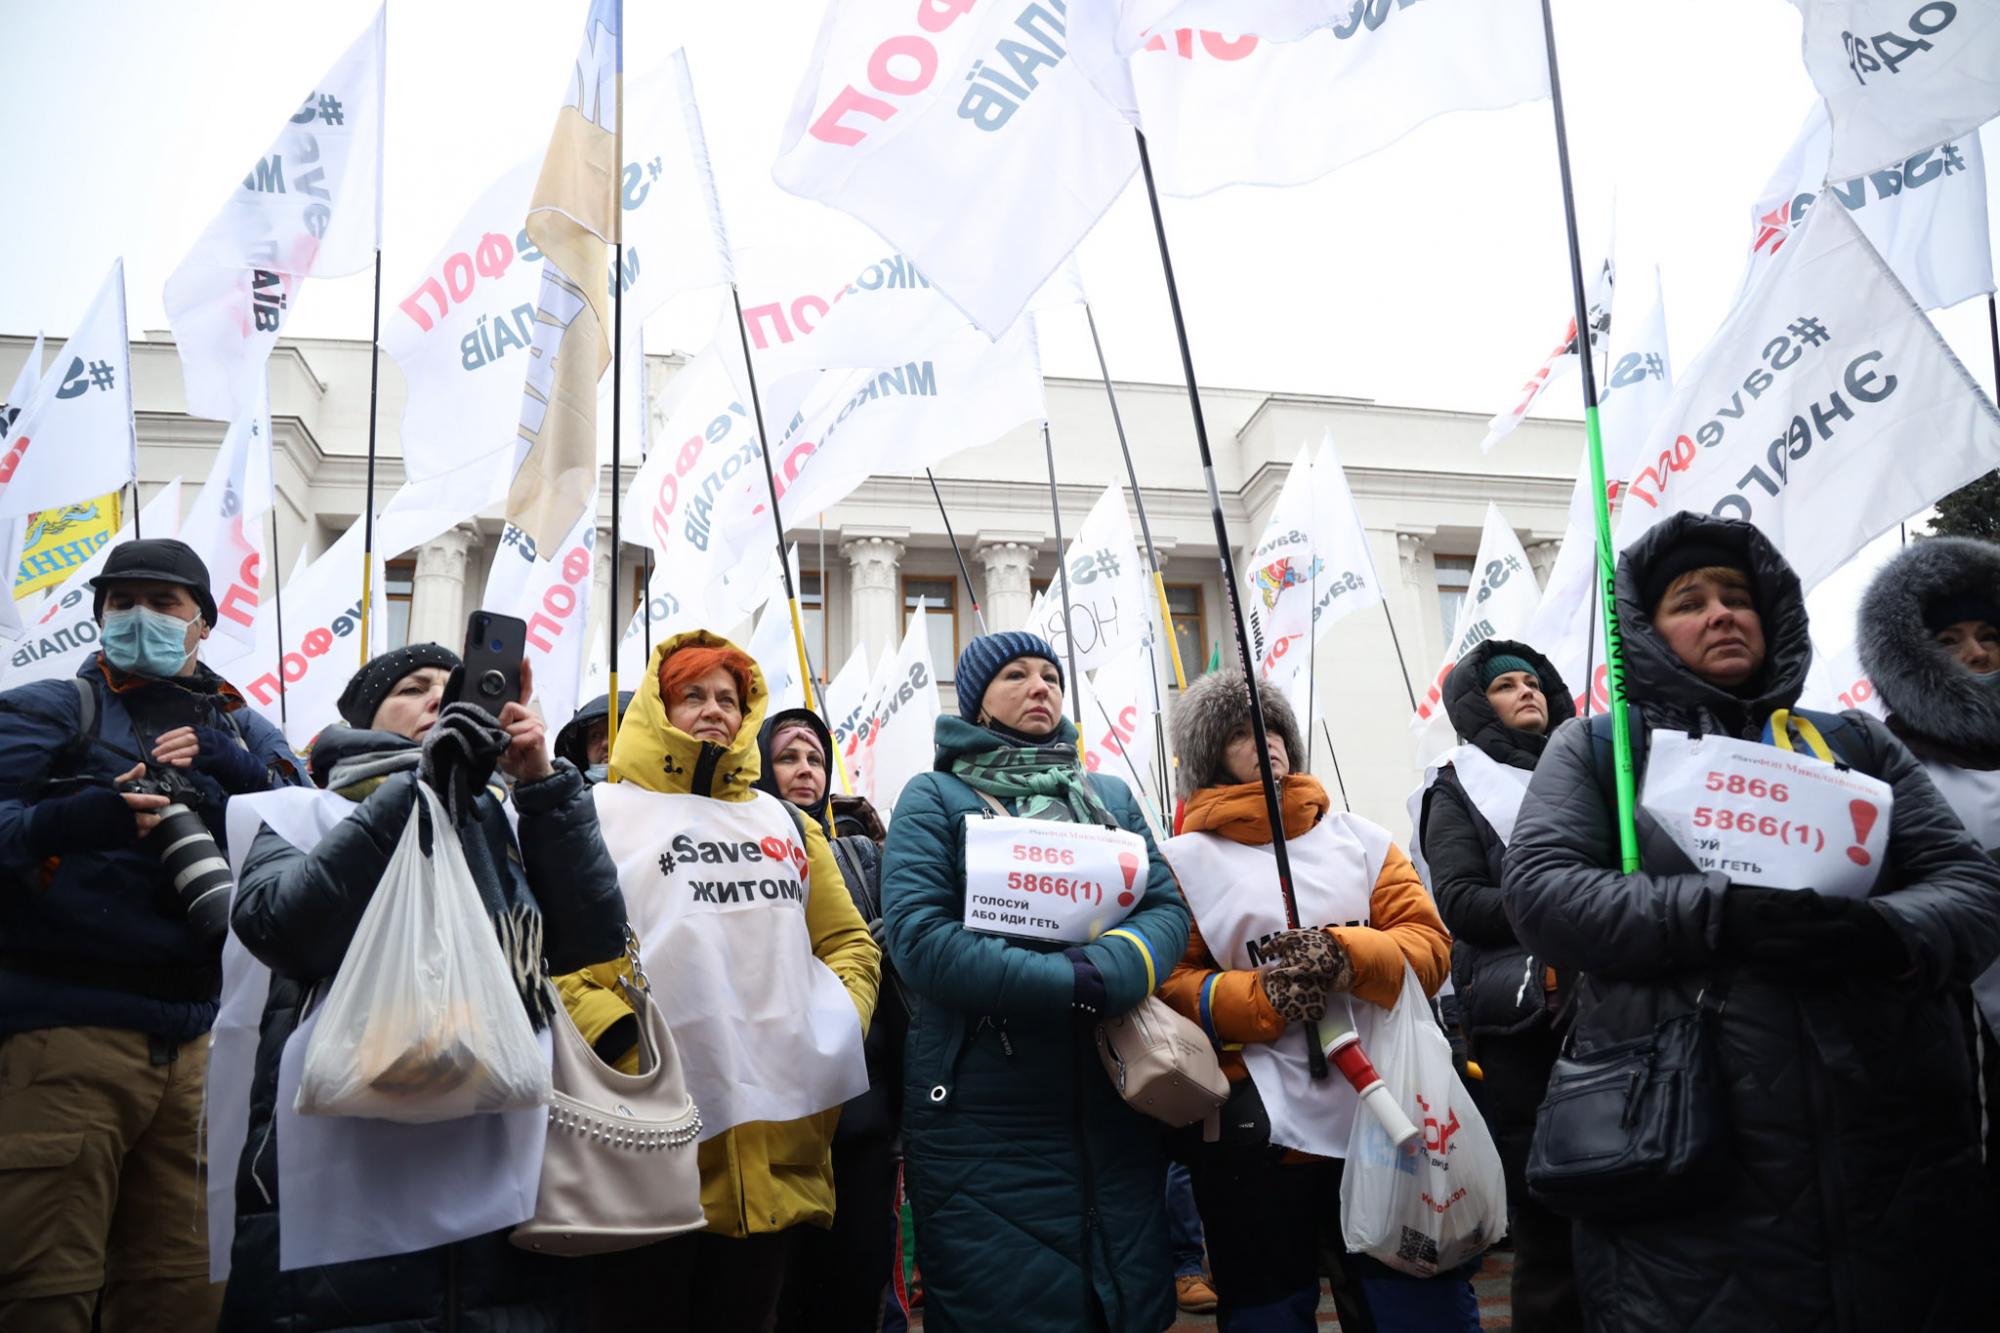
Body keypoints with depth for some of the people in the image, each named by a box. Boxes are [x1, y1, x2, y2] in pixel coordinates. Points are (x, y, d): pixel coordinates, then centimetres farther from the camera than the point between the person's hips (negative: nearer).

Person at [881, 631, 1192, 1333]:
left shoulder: (1111, 795, 14)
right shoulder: (935, 796, 0)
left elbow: (1168, 909, 4)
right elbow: (920, 940, -13)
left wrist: (1109, 971, -18)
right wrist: (1070, 984, -19)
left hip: (1113, 1112, 5)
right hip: (983, 1120, -4)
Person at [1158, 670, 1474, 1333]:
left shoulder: (1358, 836, 11)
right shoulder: (1182, 859, 1)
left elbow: (1428, 943, 3)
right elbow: (1167, 982, -4)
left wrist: (1344, 955, -16)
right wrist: (1260, 1000, -19)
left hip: (1385, 1115, 3)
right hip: (1258, 1130, -2)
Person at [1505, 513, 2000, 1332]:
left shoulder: (1855, 744, 18)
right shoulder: (1596, 748, 10)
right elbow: (1539, 894, -5)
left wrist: (1883, 932, -15)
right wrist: (1723, 914, -17)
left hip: (1891, 1152, 3)